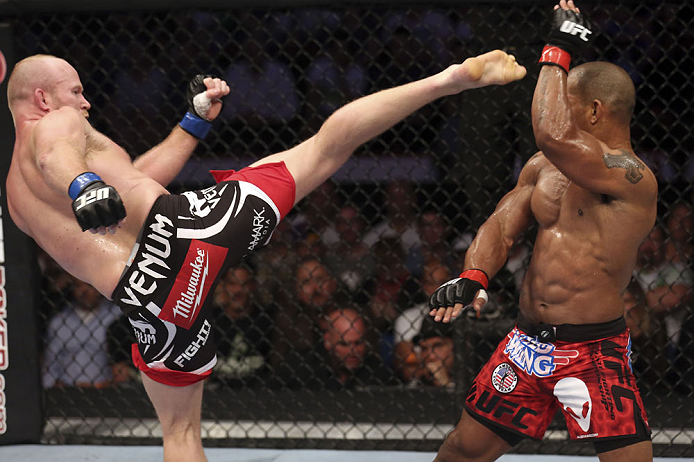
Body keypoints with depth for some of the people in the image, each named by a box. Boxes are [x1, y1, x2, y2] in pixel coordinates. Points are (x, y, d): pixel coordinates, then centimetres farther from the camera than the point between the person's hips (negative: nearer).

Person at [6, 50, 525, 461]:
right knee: (326, 145, 2)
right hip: (185, 221, -6)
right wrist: (84, 186, -41)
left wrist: (196, 120, 37)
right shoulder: (56, 123, 9)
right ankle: (451, 77, -5)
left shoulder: (16, 194, 30)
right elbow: (56, 156, -20)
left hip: (143, 294, 6)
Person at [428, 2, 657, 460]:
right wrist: (473, 276, -13)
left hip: (594, 350, -7)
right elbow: (502, 226, 8)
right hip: (527, 342, 7)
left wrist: (558, 51, -22)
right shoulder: (542, 168, 10)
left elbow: (554, 136, -33)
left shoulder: (632, 178, -19)